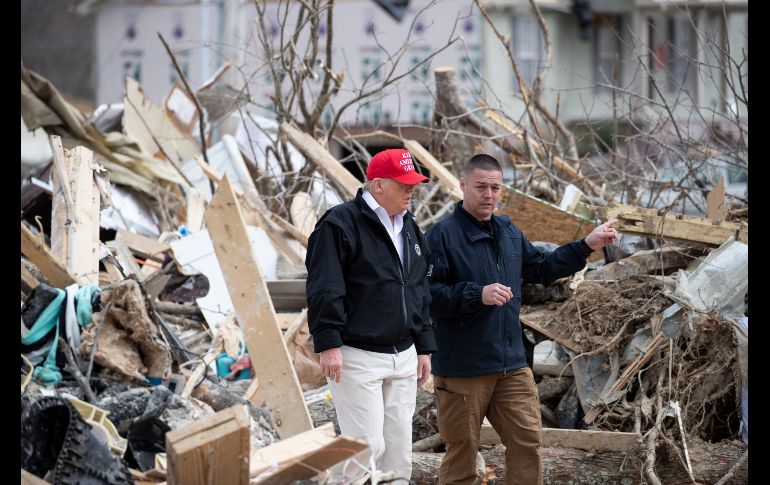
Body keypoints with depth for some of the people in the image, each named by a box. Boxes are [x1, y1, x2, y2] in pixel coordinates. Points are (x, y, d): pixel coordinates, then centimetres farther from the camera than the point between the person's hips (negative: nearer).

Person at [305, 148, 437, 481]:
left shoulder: (409, 228, 16)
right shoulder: (341, 223, -9)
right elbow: (324, 288, -14)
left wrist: (424, 347, 19)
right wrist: (328, 343, -20)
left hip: (403, 357, 8)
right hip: (357, 357, -8)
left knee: (399, 448, 8)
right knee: (368, 446, -12)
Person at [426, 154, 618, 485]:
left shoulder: (508, 232, 13)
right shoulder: (442, 235, -11)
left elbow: (542, 268, 26)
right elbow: (428, 294, -19)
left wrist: (587, 246, 20)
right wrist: (477, 294, -26)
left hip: (511, 365, 7)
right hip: (461, 368, -7)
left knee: (527, 442, 6)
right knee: (461, 452, 2)